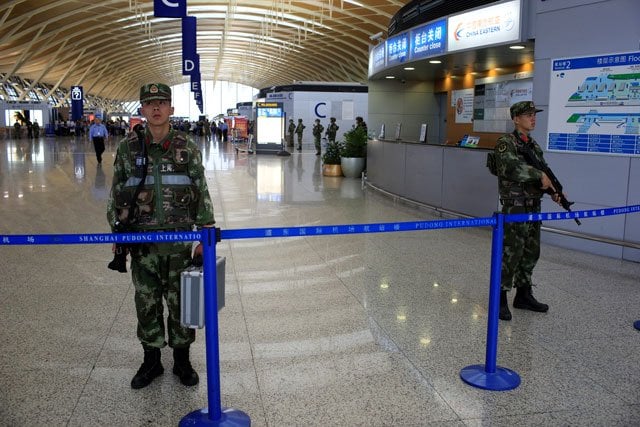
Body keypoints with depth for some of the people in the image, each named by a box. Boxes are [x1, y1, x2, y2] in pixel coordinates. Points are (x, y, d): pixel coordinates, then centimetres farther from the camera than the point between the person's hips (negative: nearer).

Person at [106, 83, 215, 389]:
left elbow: (201, 193, 1)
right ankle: (151, 361, 28)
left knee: (180, 302, 8)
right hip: (141, 240, 1)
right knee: (146, 303, 10)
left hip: (179, 240, -1)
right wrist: (117, 233, 7)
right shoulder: (128, 148, 1)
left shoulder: (187, 147, -1)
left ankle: (182, 360, 26)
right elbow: (116, 194, 8)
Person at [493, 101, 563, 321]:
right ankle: (500, 299, 3)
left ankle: (524, 295, 25)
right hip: (515, 207, -8)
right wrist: (539, 174, -21)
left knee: (531, 252, 13)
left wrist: (553, 191, -1)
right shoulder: (505, 143, -9)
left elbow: (544, 174, 17)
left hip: (534, 206, 8)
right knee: (510, 253, -6)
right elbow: (511, 168, -25)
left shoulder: (534, 146, 14)